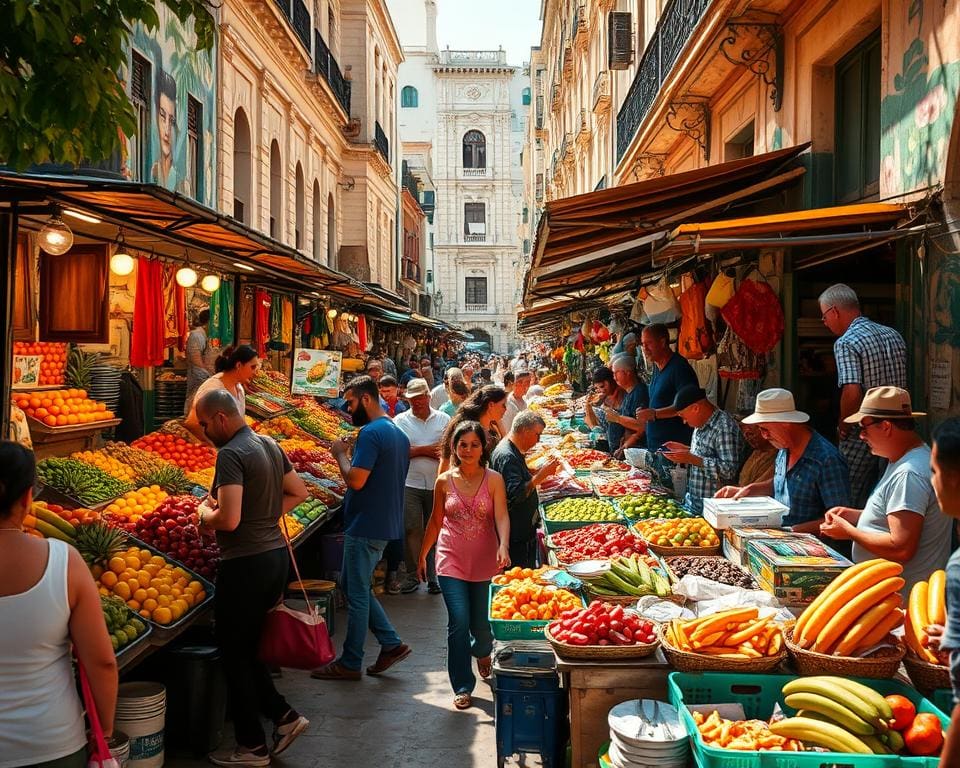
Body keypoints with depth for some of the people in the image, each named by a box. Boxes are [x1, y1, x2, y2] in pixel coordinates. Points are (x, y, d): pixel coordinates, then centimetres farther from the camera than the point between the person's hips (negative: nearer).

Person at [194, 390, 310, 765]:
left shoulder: (230, 454, -18)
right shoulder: (269, 444, 9)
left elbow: (228, 519, -26)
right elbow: (298, 492, 16)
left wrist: (204, 513, -6)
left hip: (245, 563, -9)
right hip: (276, 554, 9)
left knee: (234, 654, 6)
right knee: (247, 648, 21)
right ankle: (283, 714, 19)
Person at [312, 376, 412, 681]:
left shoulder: (370, 433, -18)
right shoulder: (399, 433, 13)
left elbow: (356, 480, -24)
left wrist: (340, 453, -9)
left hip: (365, 527, -10)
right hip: (386, 525, 10)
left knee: (357, 593, 1)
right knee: (353, 584, 19)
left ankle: (349, 663, 12)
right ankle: (391, 642, 19)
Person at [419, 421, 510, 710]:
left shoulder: (493, 480, -4)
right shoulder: (444, 481, 1)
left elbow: (502, 516, -15)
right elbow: (435, 522, 11)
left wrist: (504, 546, -32)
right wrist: (422, 556, 15)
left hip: (485, 562, 0)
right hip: (451, 560, 0)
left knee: (481, 623, 10)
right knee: (459, 622, -9)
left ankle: (482, 651, 47)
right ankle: (462, 686, 3)